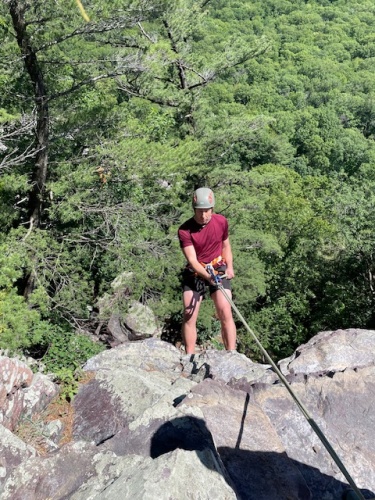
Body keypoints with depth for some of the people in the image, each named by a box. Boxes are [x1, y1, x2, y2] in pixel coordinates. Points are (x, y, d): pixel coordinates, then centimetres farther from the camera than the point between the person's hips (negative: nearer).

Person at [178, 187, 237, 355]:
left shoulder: (221, 222, -4)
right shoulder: (185, 230, -15)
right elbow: (192, 260, -21)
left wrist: (230, 267, -1)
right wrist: (207, 276, -37)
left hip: (219, 269, 1)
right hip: (194, 273, -1)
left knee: (225, 313, -12)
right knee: (189, 315, -7)